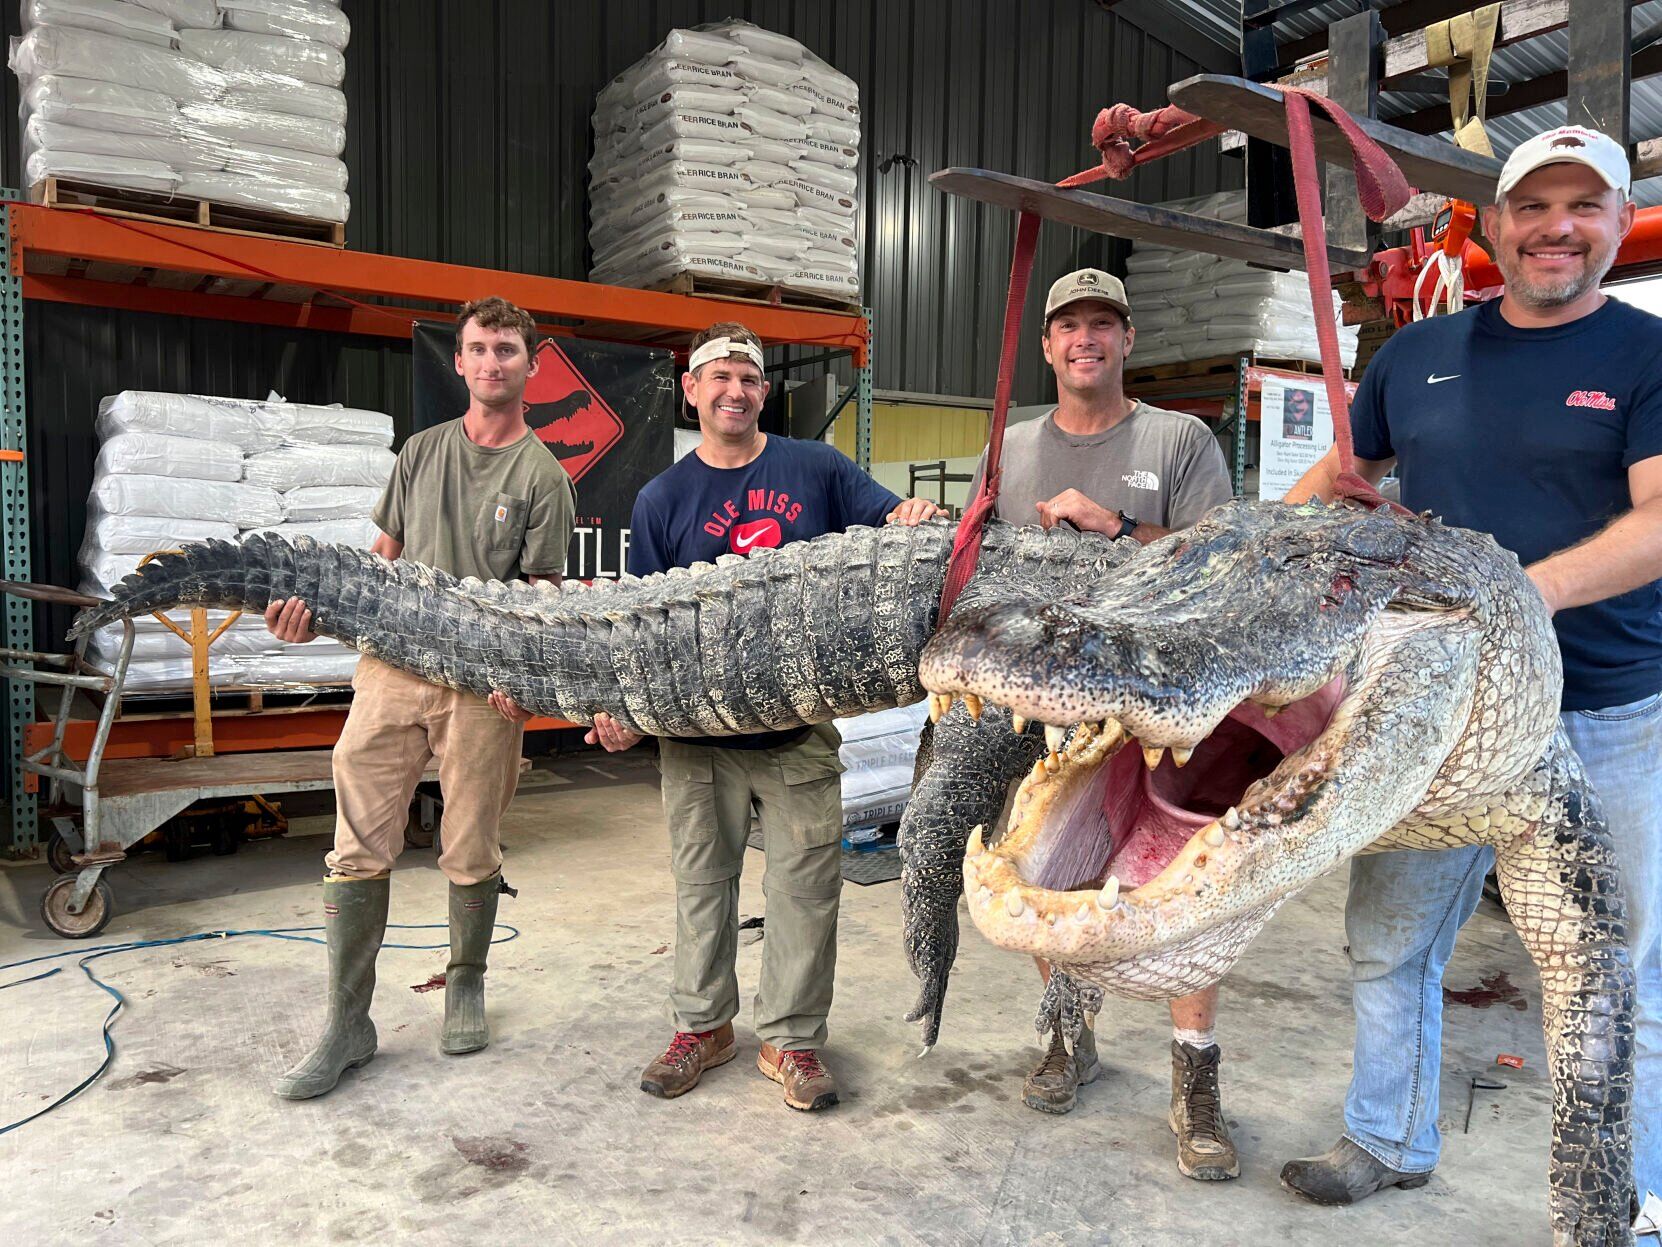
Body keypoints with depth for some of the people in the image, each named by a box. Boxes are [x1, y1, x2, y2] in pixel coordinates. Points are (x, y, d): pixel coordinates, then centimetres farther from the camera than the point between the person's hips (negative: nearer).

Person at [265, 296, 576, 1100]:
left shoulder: (543, 475, 3)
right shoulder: (423, 451, 15)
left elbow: (540, 596, -2)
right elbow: (383, 559, 17)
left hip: (483, 686, -3)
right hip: (392, 664, 3)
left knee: (471, 856, 6)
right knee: (359, 851, 1)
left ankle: (465, 986, 30)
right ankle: (348, 1023, 13)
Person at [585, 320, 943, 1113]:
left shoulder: (816, 469, 4)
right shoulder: (662, 499, 6)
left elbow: (897, 521, 4)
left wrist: (915, 516, -21)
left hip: (799, 723, -1)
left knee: (806, 881, 4)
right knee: (702, 877, 13)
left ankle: (792, 1038, 21)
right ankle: (702, 1024, 32)